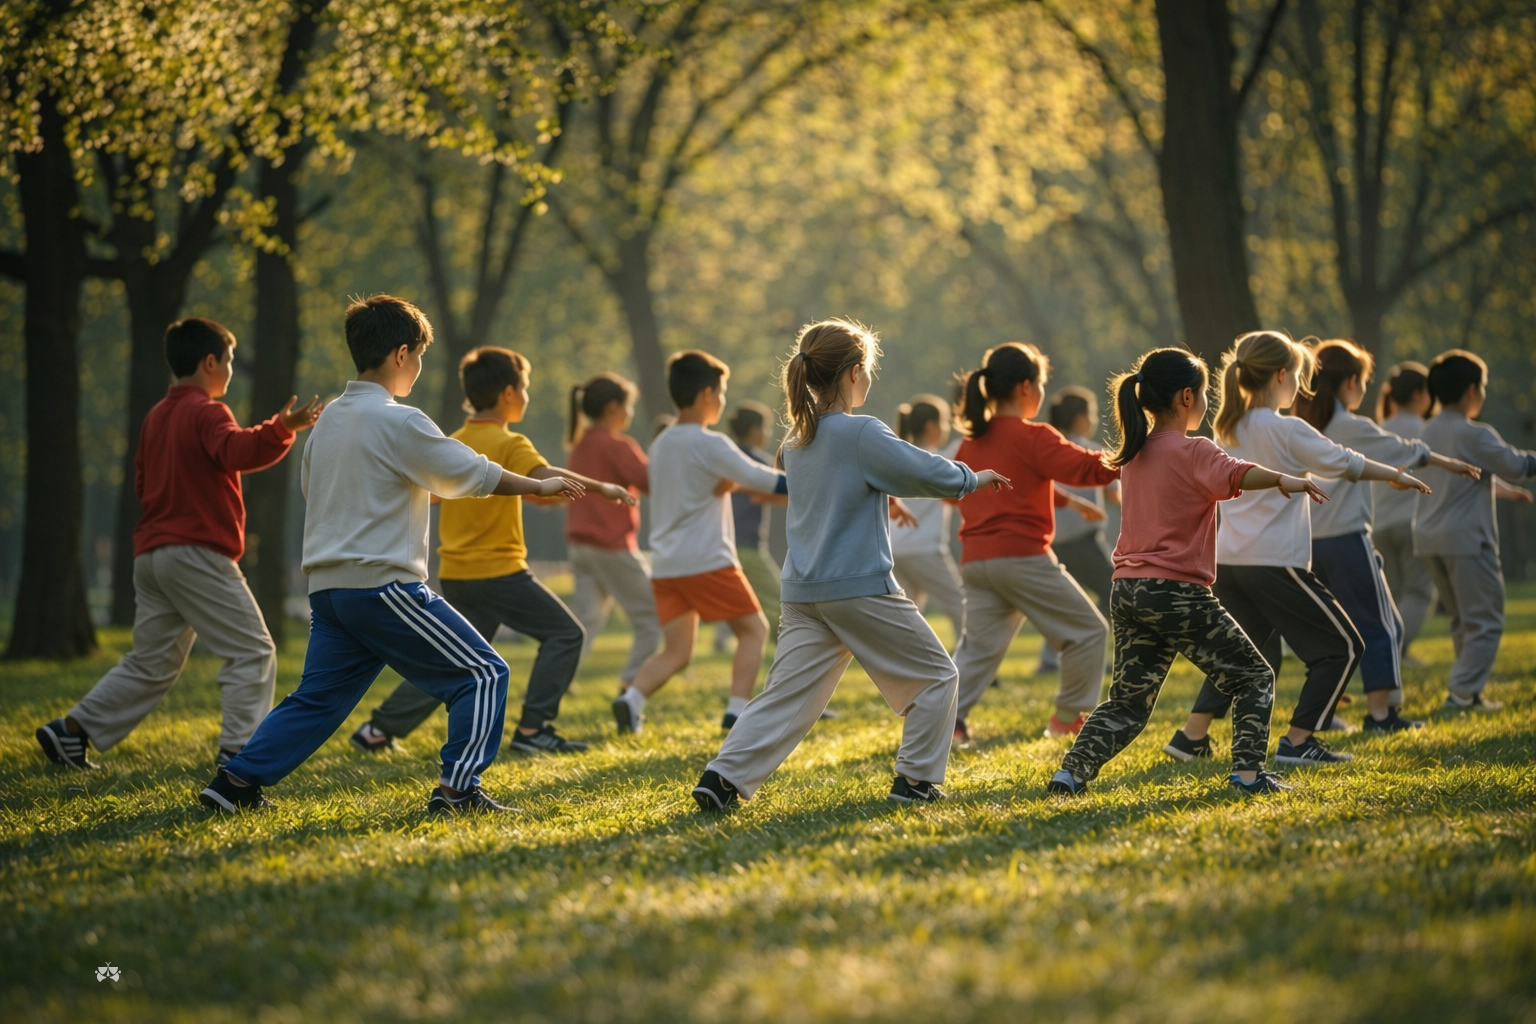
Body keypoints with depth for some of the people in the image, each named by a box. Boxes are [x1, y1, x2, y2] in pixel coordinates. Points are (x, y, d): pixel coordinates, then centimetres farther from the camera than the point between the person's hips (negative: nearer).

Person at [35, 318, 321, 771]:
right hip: (198, 553, -9)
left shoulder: (156, 416, 18)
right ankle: (236, 755, -13)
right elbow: (236, 450, -30)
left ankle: (70, 731, 17)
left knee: (151, 663, 17)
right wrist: (281, 429, -41)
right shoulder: (206, 412, -9)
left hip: (152, 554, 9)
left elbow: (143, 480, 26)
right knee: (252, 653, -5)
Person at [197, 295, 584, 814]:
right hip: (383, 584, -8)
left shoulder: (329, 419, 13)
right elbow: (474, 474, -7)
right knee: (483, 674, -1)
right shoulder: (398, 422, -11)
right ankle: (457, 789, -7)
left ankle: (236, 781, 8)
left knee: (318, 698, 14)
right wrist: (541, 486, 7)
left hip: (328, 589, 8)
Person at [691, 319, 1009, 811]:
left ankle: (722, 778, -8)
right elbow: (929, 474, -13)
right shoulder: (862, 434, -12)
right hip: (861, 587, -7)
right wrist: (972, 479, 6)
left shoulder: (795, 442, 12)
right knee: (935, 676, 11)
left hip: (803, 592, 7)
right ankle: (915, 780, 9)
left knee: (786, 696, 5)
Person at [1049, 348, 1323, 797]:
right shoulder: (1192, 452, -8)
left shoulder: (1134, 455, 15)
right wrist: (1282, 479, -40)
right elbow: (1235, 475, -29)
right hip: (1178, 592, -7)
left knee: (1128, 701, 13)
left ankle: (1071, 772, -2)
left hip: (1127, 591, 7)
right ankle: (1248, 772, -4)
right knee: (1255, 677, 8)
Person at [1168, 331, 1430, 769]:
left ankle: (1191, 737, 16)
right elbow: (1345, 463, -3)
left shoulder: (1231, 429, 10)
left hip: (1227, 559, 8)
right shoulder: (1288, 430, -11)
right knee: (1341, 647, 3)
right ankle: (1298, 742, -2)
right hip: (1274, 561, -8)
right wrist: (1398, 475, 10)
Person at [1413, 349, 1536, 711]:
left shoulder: (1429, 432, 10)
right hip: (1466, 538, -8)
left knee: (1463, 620, 17)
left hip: (1429, 537, 8)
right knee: (1485, 620, -2)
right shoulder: (1475, 435, -14)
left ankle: (1467, 690, 17)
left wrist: (1499, 490, 30)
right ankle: (1462, 692, -9)